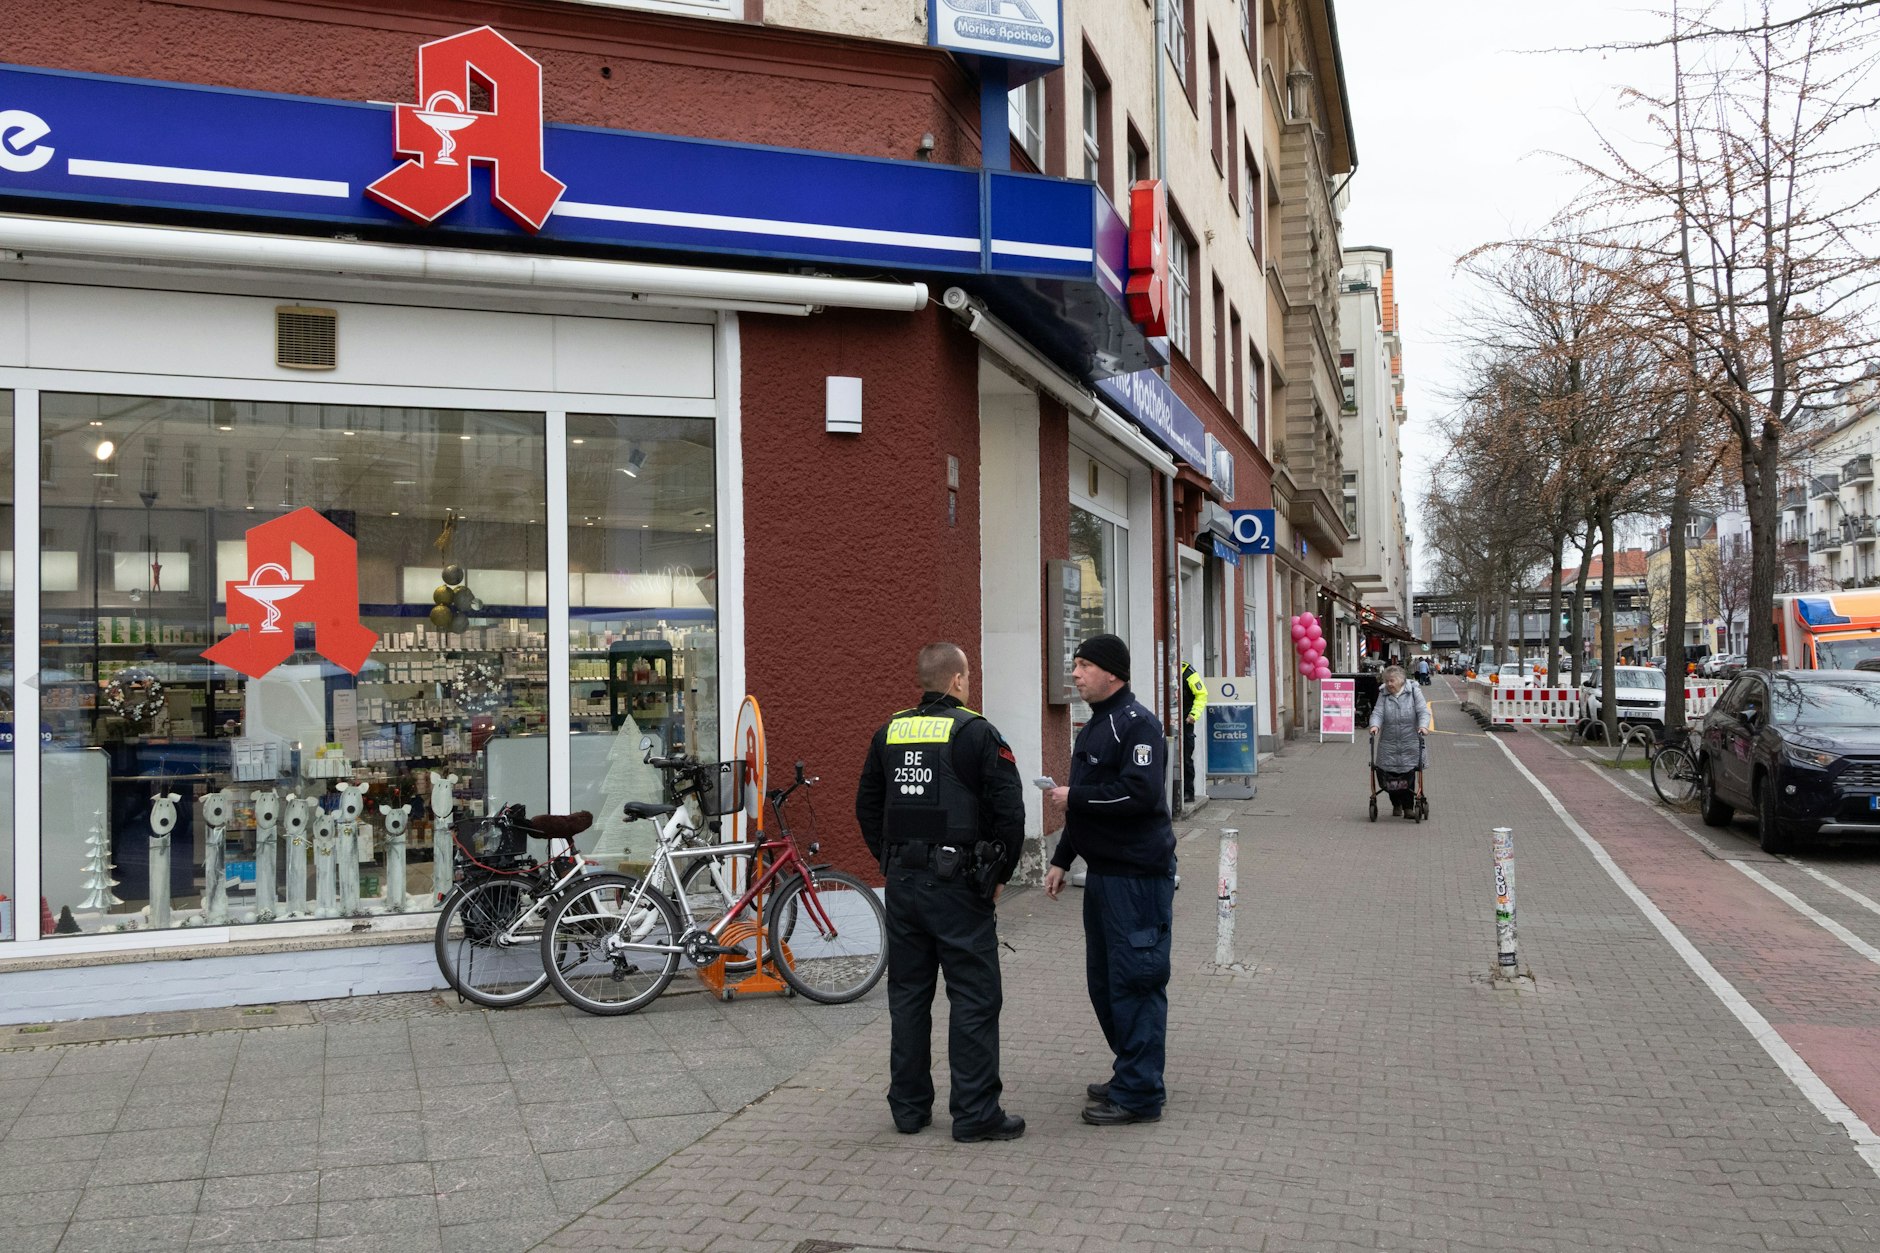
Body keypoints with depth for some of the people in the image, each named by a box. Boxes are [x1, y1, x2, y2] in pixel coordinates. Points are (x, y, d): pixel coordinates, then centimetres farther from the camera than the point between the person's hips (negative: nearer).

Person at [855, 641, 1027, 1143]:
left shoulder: (889, 734, 9)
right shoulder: (976, 733, -9)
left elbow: (867, 806, 16)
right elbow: (1009, 810, -12)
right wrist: (998, 874, 0)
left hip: (902, 883, 6)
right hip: (958, 885, -6)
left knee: (907, 995, 13)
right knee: (974, 998, 1)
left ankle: (909, 1107, 21)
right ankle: (976, 1113, 4)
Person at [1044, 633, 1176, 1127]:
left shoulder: (1137, 724, -14)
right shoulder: (1094, 726, 18)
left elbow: (1139, 793, -26)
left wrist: (1074, 796, -16)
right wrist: (1061, 860, 22)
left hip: (1137, 875, -10)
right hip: (1103, 871, 10)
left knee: (1135, 981, -5)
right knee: (1103, 979, 16)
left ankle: (1139, 1094, 3)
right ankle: (1128, 1073, 29)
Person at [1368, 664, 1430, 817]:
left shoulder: (1414, 693, 3)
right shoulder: (1383, 695, 8)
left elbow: (1423, 711, -5)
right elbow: (1378, 713, -2)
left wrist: (1423, 726, -23)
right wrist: (1375, 725, -22)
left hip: (1410, 746, -2)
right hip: (1388, 745, 2)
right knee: (1390, 776, 2)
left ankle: (1408, 807, 6)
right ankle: (1396, 805, 21)